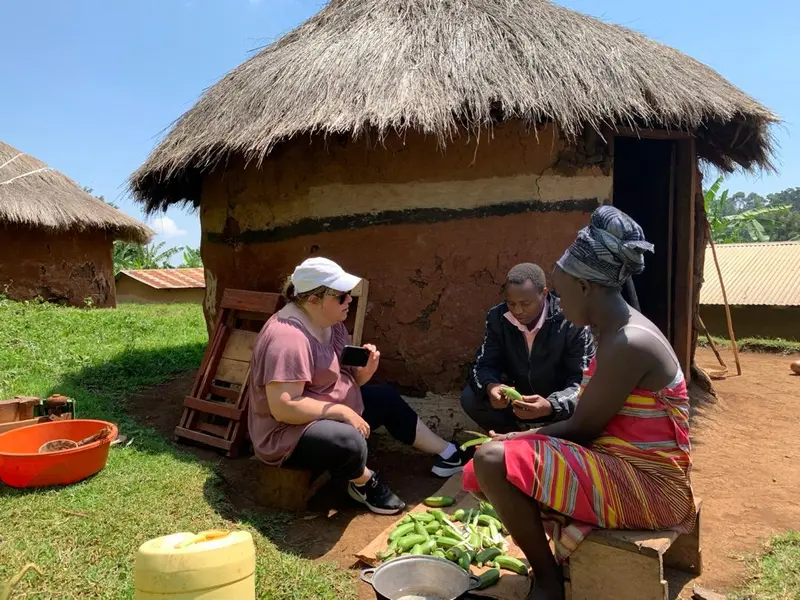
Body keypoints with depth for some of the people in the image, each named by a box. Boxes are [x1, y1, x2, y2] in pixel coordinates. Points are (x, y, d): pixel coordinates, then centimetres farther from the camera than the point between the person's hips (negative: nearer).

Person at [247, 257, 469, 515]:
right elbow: (283, 408, -32)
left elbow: (343, 378, 11)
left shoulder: (331, 323, 2)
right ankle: (364, 483, 1)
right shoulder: (288, 337, -29)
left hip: (333, 411, 10)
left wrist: (364, 370, -11)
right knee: (350, 442, -35)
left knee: (388, 398, 13)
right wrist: (341, 412, -27)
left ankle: (447, 454, 27)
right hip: (289, 433, -10)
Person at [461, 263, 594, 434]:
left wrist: (551, 406, -43)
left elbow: (583, 380, -23)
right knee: (470, 398, -18)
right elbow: (485, 364, -6)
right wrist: (490, 386, -32)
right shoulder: (497, 317, -10)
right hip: (519, 400, 4)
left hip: (559, 404, -3)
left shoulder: (572, 322, -22)